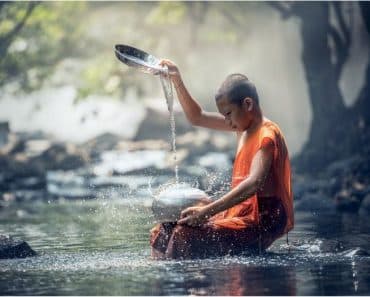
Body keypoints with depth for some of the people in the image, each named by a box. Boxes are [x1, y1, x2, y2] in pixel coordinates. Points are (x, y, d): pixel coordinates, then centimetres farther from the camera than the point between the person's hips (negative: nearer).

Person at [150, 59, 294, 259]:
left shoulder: (267, 135, -14)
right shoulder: (243, 126, 14)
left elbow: (254, 183, -28)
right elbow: (197, 118, 26)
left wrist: (208, 210, -34)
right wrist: (177, 81, 15)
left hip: (264, 221, -10)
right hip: (243, 213, 10)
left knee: (186, 236, -28)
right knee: (162, 233, -1)